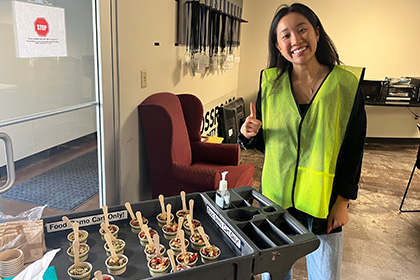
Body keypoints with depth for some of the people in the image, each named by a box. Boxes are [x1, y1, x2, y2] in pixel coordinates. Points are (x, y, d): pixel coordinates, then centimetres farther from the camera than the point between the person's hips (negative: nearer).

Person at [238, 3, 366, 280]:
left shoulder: (346, 84, -8)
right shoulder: (270, 82, -2)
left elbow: (354, 149, -3)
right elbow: (262, 142, 6)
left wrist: (343, 202, -5)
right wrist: (249, 134, -16)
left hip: (324, 202, -1)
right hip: (276, 196, 2)